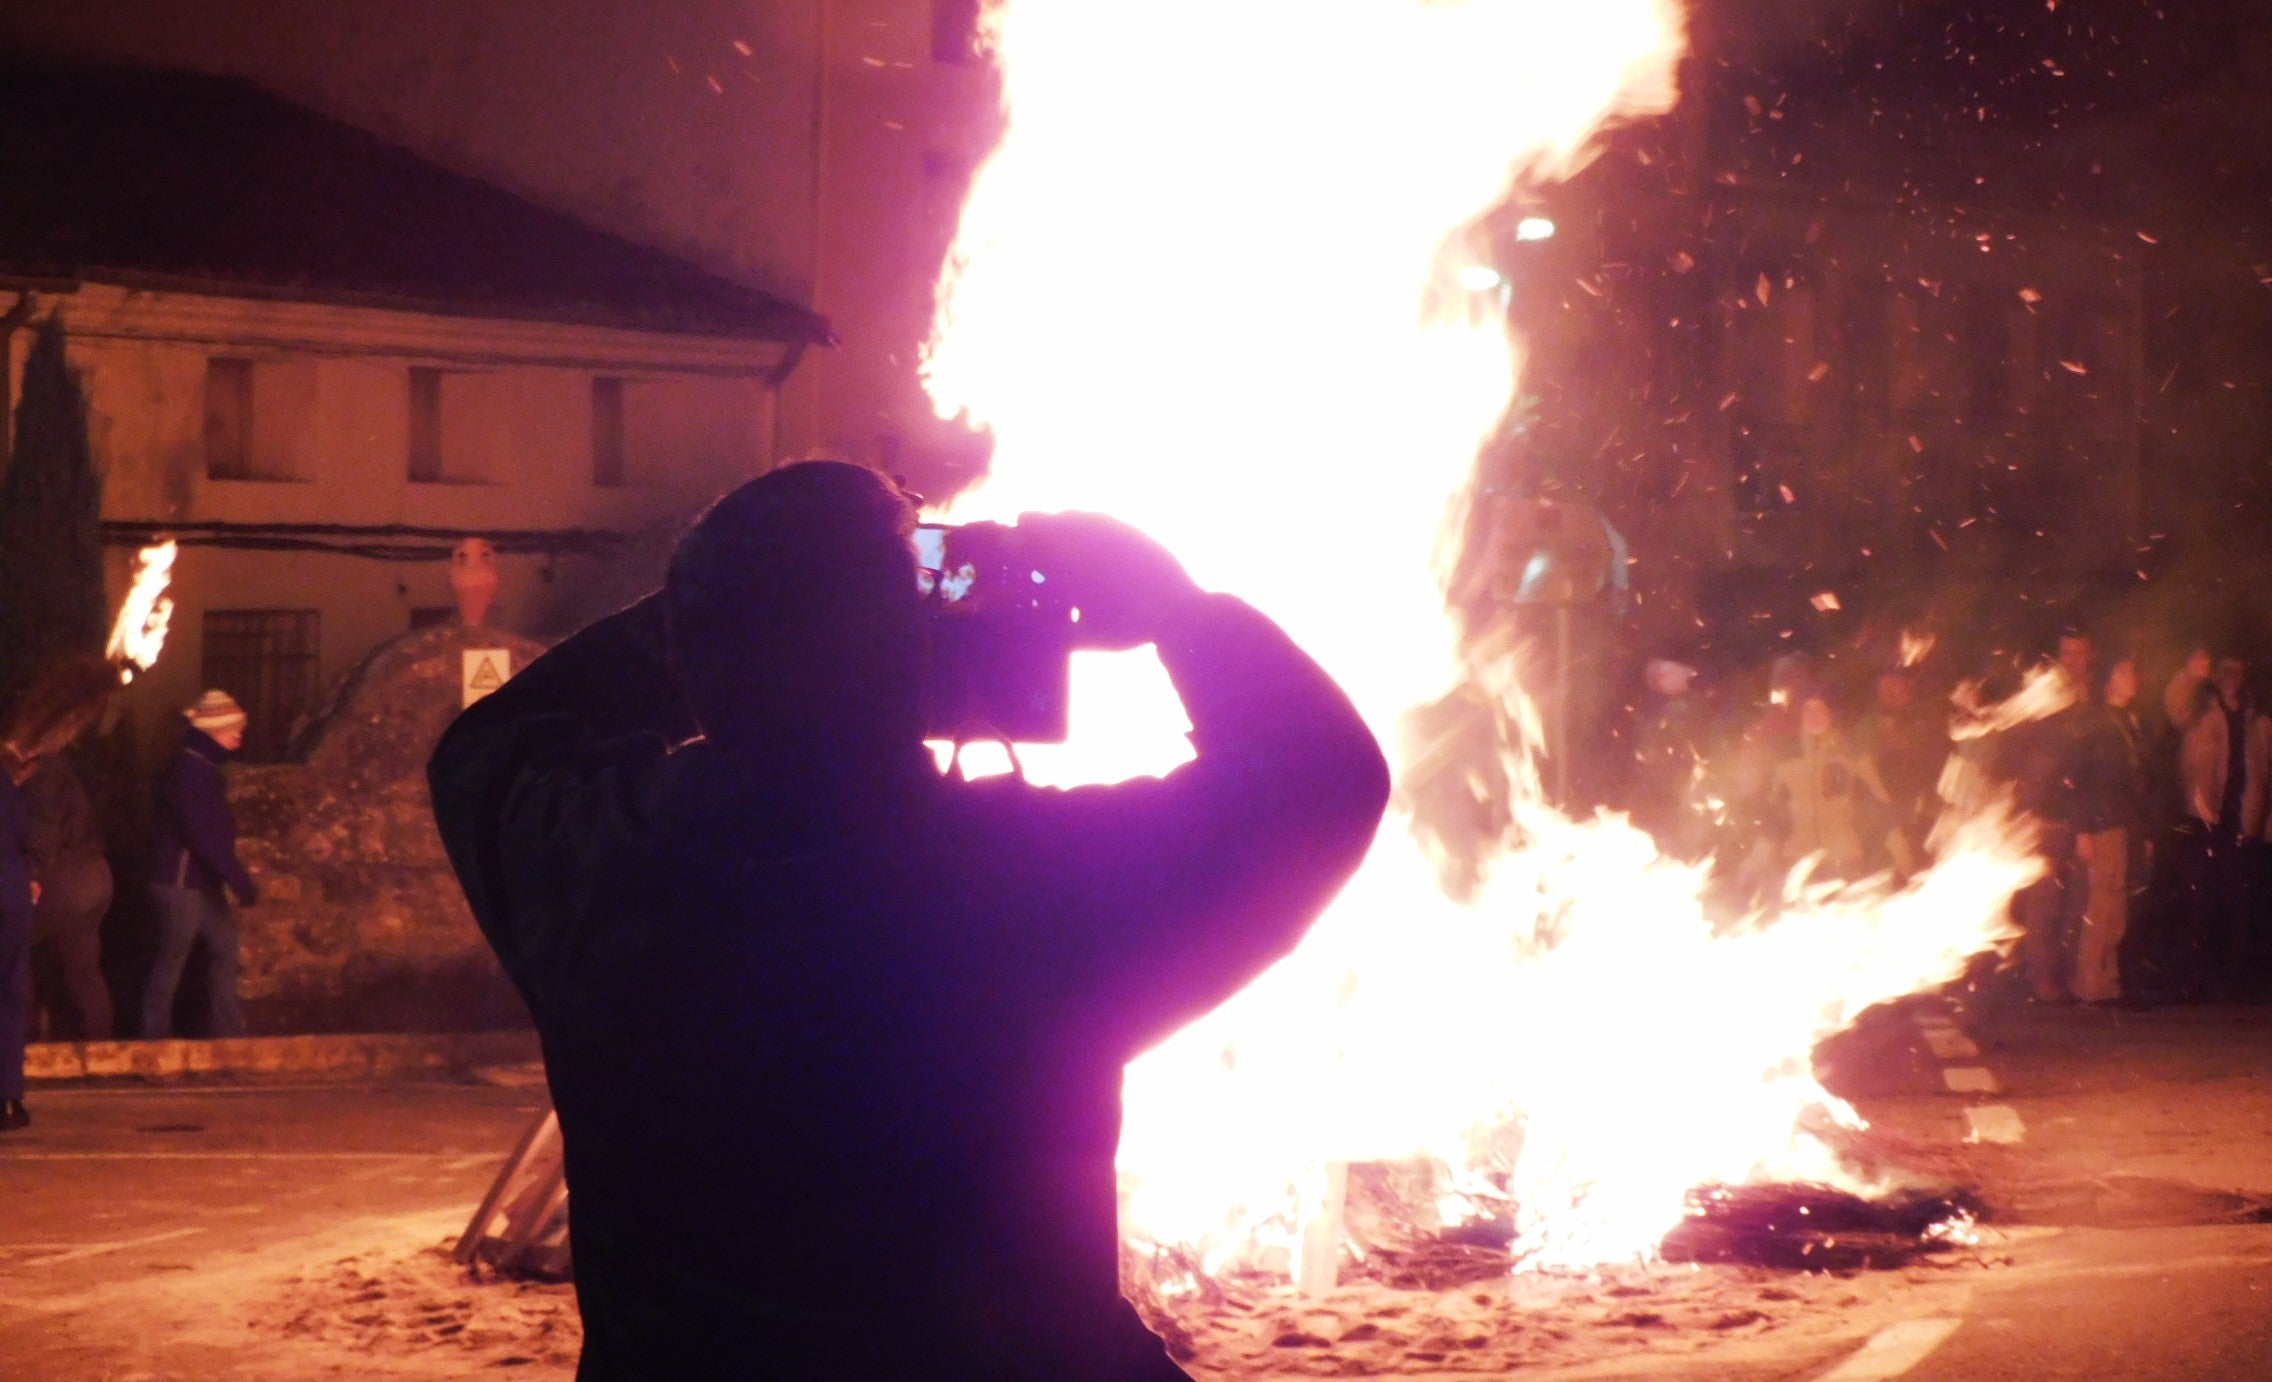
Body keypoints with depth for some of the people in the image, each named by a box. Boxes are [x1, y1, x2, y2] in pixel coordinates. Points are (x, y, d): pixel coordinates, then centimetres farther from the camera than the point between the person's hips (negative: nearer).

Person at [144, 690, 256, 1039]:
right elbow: (205, 837, -26)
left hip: (204, 883, 10)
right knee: (172, 960, 1)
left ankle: (225, 1029, 17)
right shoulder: (188, 772, -22)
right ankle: (155, 1036, 12)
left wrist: (234, 877, 20)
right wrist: (240, 880, -25)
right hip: (180, 884, -10)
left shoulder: (203, 768, 10)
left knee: (225, 947, 12)